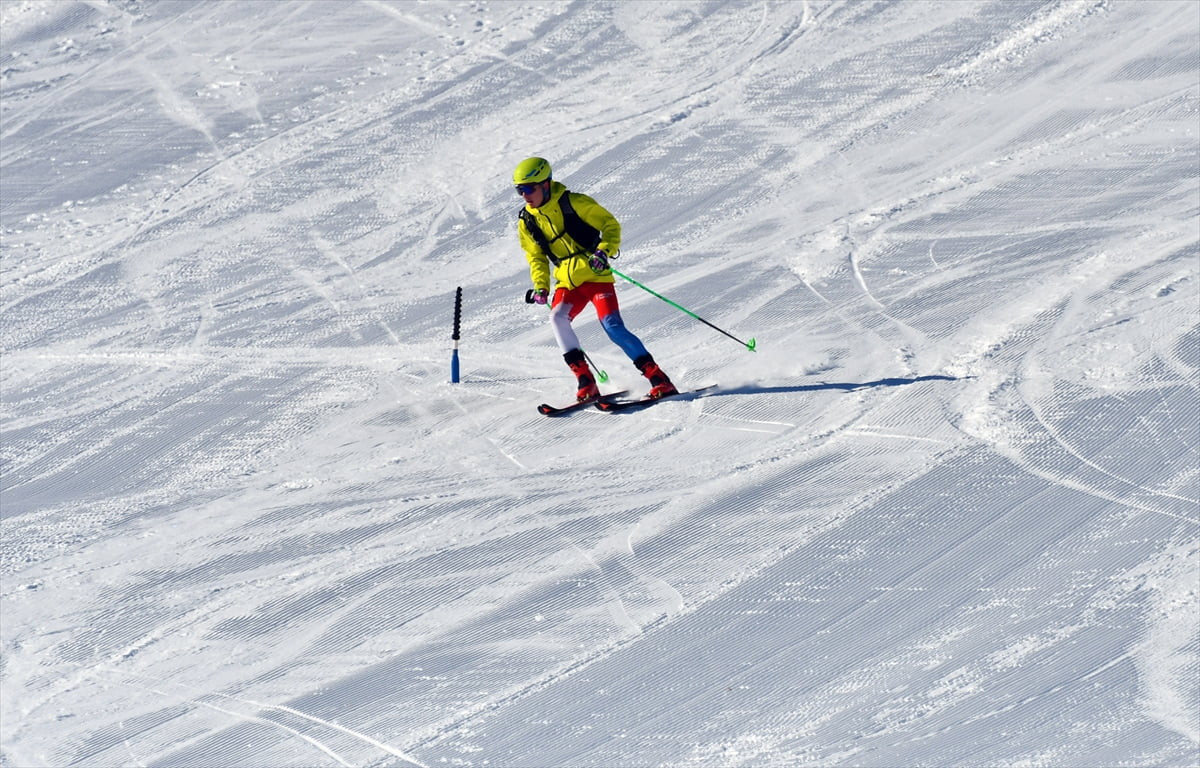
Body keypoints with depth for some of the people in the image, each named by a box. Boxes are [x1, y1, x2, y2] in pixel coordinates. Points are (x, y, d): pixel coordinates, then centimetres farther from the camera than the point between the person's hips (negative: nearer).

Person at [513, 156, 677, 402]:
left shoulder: (574, 203, -10)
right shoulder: (527, 222, 5)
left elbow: (610, 224, -4)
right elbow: (536, 257, 18)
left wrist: (604, 251, -21)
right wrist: (540, 287, 3)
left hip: (596, 276, -5)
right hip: (567, 282, 5)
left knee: (613, 326, -17)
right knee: (557, 318, -23)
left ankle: (659, 380, -12)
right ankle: (585, 381, -19)